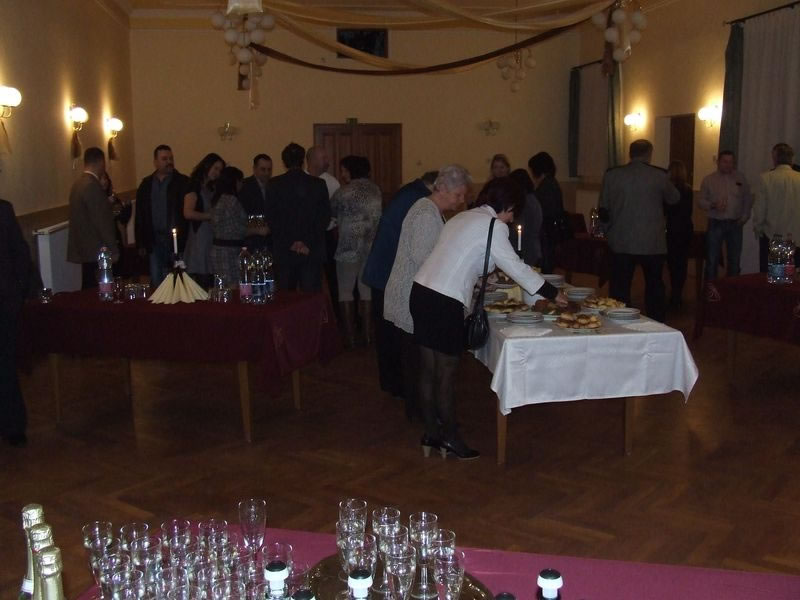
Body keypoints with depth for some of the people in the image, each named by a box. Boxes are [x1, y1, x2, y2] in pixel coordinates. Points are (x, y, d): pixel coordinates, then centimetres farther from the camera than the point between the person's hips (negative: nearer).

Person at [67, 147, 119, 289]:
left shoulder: (78, 183, 12)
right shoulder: (93, 185, -16)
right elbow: (102, 221, -17)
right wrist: (113, 250, -12)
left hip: (84, 249, 9)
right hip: (96, 251, -9)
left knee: (89, 290, 11)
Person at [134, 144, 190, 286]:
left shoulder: (183, 182, 0)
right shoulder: (146, 184, 10)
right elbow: (139, 216, 10)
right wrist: (141, 244, 5)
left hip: (177, 241, -3)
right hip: (154, 241, 3)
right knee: (156, 281, 6)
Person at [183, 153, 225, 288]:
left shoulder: (210, 189, 19)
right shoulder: (194, 187, -4)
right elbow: (188, 213, -15)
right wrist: (211, 216, -7)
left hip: (210, 239, 7)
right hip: (198, 238, -7)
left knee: (209, 281, 2)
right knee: (201, 280, -9)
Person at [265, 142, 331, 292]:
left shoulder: (274, 184, 0)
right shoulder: (318, 184, 2)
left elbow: (271, 219, -2)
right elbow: (325, 217, 0)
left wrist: (290, 242, -1)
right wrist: (308, 243, -2)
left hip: (284, 251, 0)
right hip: (312, 251, 0)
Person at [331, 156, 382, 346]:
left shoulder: (344, 191, -9)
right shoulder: (376, 190, 6)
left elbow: (331, 212, 2)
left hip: (349, 248, -5)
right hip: (372, 247, 5)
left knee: (345, 291, 5)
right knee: (367, 290, 13)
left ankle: (349, 336, 4)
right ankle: (367, 333, 16)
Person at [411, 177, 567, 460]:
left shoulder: (463, 218, 19)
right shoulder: (494, 226, -6)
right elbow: (516, 266, -4)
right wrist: (552, 293, 4)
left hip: (422, 291, 9)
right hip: (444, 302, -9)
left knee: (428, 370, 14)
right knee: (445, 375, 4)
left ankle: (431, 433, 24)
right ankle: (450, 437, 17)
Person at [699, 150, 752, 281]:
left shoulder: (740, 178, 7)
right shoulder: (709, 180, 3)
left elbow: (748, 199, 13)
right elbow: (701, 201, 1)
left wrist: (745, 216, 1)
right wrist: (713, 205, -17)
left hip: (735, 224, 2)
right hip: (716, 223, -2)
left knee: (734, 259, 7)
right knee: (712, 259, -1)